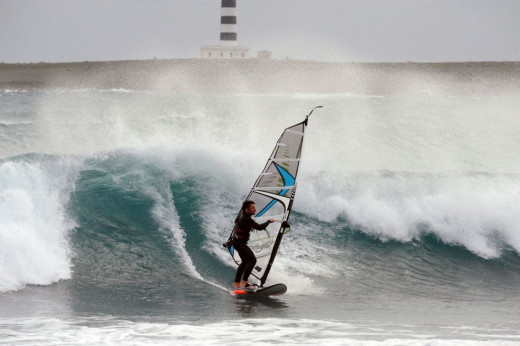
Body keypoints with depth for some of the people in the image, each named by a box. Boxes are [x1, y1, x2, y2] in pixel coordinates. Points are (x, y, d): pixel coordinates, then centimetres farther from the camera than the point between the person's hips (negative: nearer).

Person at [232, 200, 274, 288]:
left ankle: (236, 282, 24)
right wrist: (269, 221, -12)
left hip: (236, 240, 11)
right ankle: (243, 282, -22)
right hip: (239, 243, -11)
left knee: (245, 261, 19)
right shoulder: (246, 219, -25)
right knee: (252, 259, -18)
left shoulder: (242, 213, 5)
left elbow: (236, 221, 25)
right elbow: (259, 227, -27)